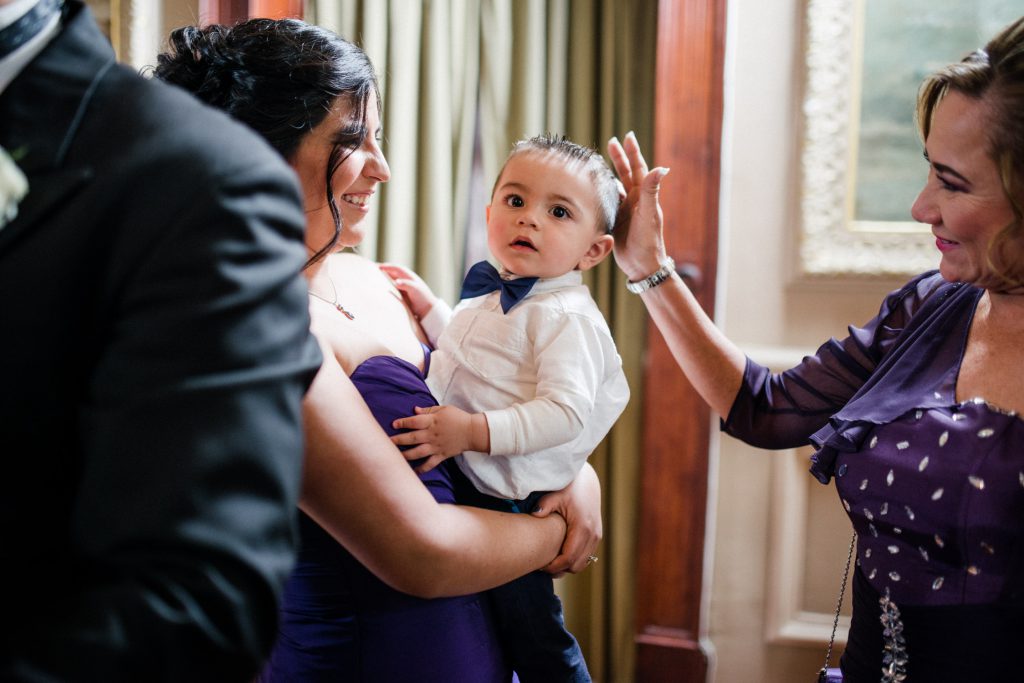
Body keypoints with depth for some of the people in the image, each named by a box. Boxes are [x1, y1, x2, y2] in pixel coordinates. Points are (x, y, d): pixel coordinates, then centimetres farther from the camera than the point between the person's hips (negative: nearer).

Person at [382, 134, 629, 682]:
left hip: (508, 502, -9)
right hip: (459, 478, 9)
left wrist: (475, 431, -32)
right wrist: (429, 308, 18)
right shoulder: (491, 297, 10)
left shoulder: (565, 317, -19)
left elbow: (565, 412, -29)